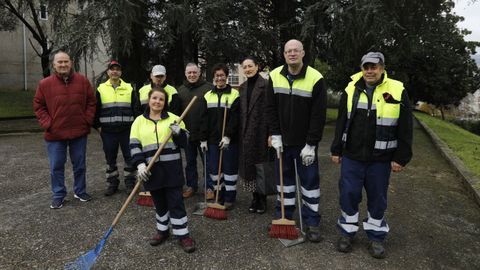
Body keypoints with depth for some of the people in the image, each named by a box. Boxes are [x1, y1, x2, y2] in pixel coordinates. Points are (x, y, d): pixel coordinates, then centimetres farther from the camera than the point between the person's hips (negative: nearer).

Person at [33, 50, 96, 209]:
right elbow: (38, 106, 4)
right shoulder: (45, 84, -3)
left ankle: (80, 191, 28)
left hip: (79, 132, 1)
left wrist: (87, 120, -3)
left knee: (80, 165, 12)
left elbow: (91, 102, 6)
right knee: (56, 167, 7)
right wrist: (47, 123, -6)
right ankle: (58, 195, 22)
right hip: (55, 135, -1)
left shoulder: (82, 81, 0)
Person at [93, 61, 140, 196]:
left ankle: (129, 183, 17)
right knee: (110, 158, 9)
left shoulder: (129, 88, 5)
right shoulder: (101, 89, 5)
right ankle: (112, 183, 22)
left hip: (127, 130, 0)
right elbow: (96, 110, 9)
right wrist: (97, 126, 3)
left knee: (129, 157, 4)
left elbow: (136, 108, 7)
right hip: (108, 131, 1)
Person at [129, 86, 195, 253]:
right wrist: (140, 164, -11)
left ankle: (182, 234, 12)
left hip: (172, 168, -2)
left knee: (176, 202, 1)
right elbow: (134, 145, 1)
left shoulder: (173, 119, 2)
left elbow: (184, 143, 2)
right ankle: (162, 230, 33)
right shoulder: (139, 121, 5)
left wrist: (178, 133, -18)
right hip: (152, 169, 2)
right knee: (159, 203, 15)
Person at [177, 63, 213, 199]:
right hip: (187, 133, 4)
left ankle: (210, 187, 16)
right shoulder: (180, 90, 10)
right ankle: (191, 186, 28)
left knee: (208, 161, 4)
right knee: (190, 162, 14)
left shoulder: (208, 88, -4)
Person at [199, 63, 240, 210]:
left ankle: (229, 198, 16)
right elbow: (204, 119, 7)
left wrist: (228, 136, -19)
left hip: (230, 140, -4)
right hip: (213, 139, 4)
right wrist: (203, 139, 3)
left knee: (230, 168, 3)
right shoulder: (208, 96, 9)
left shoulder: (234, 94, -4)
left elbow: (235, 118, -11)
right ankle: (219, 196, 23)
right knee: (214, 169, 8)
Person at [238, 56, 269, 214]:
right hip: (245, 133, 6)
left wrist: (271, 133, -15)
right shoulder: (242, 88, 13)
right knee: (248, 165, 8)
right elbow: (240, 112, 14)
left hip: (261, 132, -6)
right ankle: (255, 198, 22)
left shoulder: (266, 85, -6)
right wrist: (239, 133, 10)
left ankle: (262, 199, 17)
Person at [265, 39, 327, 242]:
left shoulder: (315, 78, -14)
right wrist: (275, 136, -5)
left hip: (305, 143, -3)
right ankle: (283, 216, 30)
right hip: (282, 141, 4)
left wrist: (311, 145, -15)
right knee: (284, 178, 15)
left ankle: (312, 222, 17)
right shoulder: (275, 76, -2)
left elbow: (319, 115, -14)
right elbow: (270, 108, 2)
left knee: (310, 181, 4)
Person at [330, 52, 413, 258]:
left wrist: (401, 158, -5)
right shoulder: (351, 90, 3)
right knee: (349, 194, 7)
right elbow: (341, 123, 7)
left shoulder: (397, 91, -5)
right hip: (352, 156, 2)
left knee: (377, 198, 11)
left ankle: (376, 237, 28)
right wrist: (336, 150, 7)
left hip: (380, 159, -1)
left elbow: (405, 129, -3)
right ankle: (347, 232, 26)